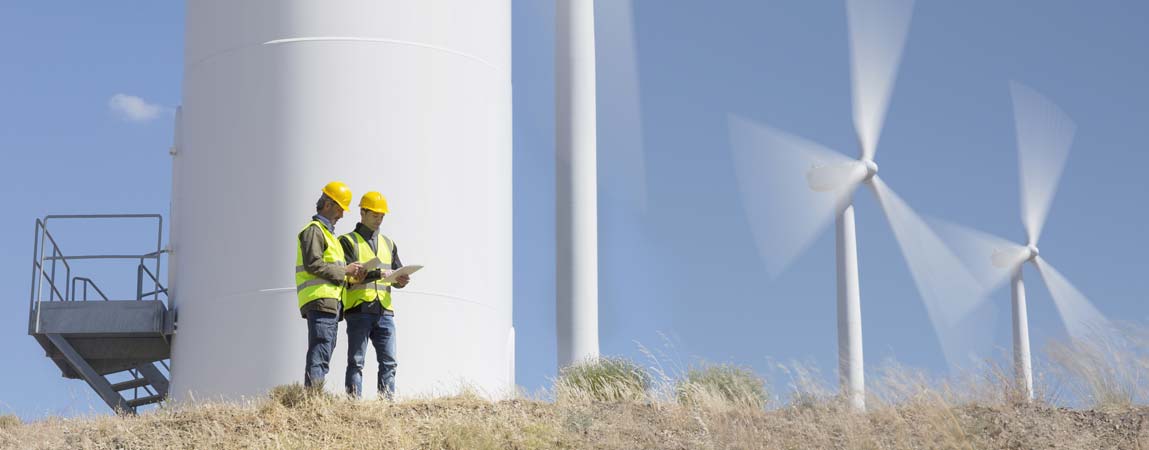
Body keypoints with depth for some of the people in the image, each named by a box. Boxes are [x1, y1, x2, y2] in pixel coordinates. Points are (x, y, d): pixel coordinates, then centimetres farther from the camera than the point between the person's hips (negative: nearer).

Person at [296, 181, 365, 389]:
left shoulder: (327, 232, 28)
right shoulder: (314, 230, -4)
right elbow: (313, 265, -16)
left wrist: (350, 274, 12)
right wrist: (344, 271, -11)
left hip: (332, 302, 10)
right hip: (320, 301, -10)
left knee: (323, 357, 7)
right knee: (319, 357, -15)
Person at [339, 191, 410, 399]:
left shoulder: (388, 244, 23)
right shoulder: (348, 241, 4)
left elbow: (397, 273, 20)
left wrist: (401, 280, -4)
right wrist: (376, 274, -19)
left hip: (384, 311, 5)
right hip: (358, 310, -5)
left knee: (388, 362, 1)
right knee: (356, 362, -4)